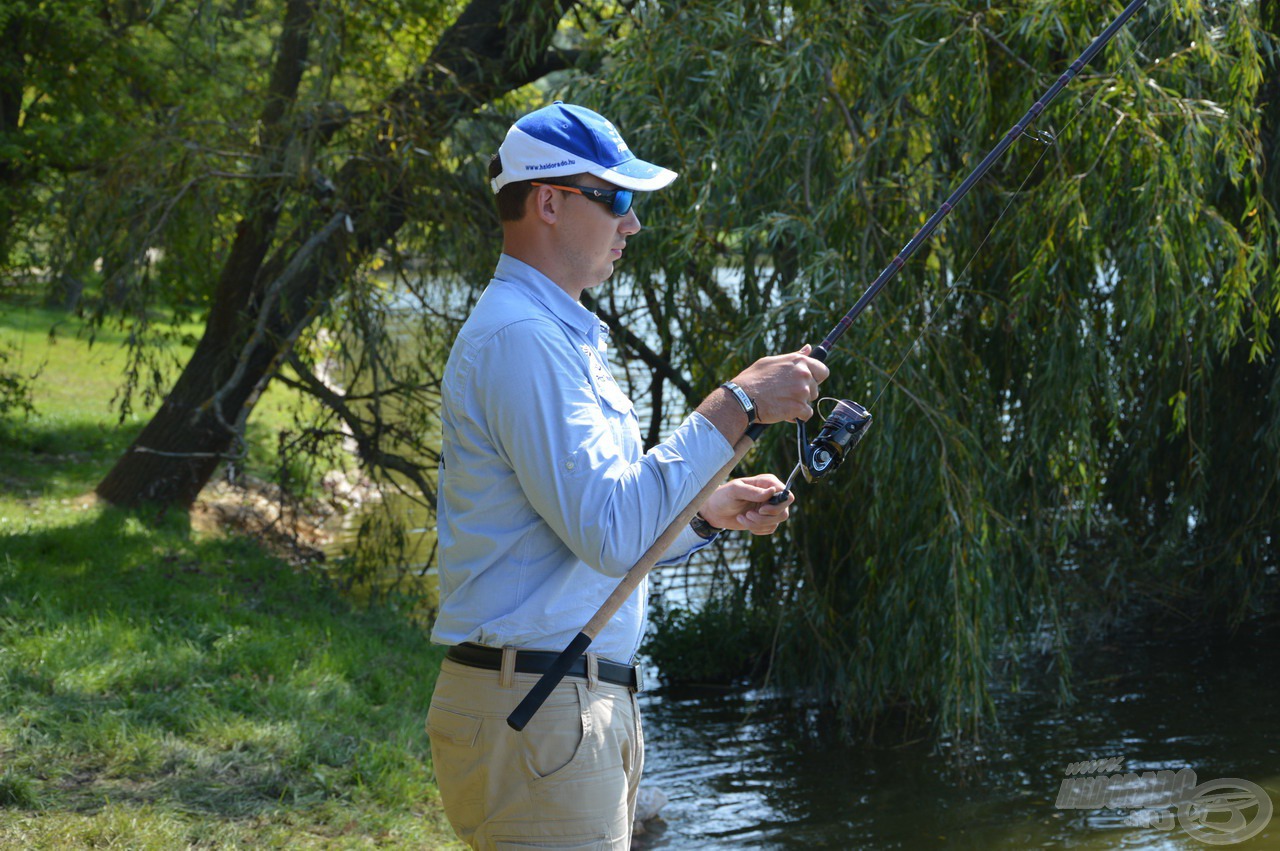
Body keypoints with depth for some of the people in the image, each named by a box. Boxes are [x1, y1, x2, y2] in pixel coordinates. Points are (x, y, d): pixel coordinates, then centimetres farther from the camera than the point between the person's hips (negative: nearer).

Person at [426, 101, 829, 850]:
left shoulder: (560, 335, 20)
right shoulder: (520, 336, -15)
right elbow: (609, 533, -24)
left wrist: (708, 514, 11)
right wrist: (736, 406, -20)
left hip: (583, 704, 10)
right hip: (534, 710, -10)